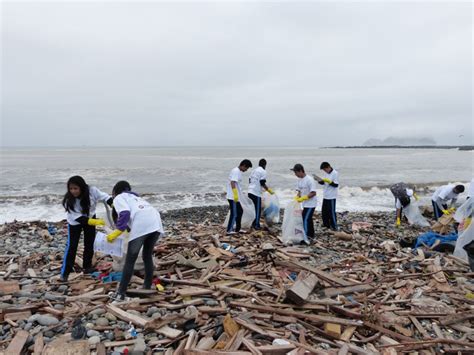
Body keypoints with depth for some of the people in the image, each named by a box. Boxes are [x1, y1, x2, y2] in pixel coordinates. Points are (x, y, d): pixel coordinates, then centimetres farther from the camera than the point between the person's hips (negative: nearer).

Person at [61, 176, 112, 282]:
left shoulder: (92, 191, -31)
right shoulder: (69, 200, -32)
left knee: (89, 244, 9)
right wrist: (95, 222, -40)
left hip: (90, 218, 3)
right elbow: (77, 217, -32)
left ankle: (87, 267, 26)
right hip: (74, 222, -2)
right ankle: (65, 272, 4)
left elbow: (105, 197, -22)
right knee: (71, 246, -5)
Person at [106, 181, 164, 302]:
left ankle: (120, 293, 9)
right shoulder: (135, 197, 39)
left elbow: (125, 214, -1)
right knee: (148, 256, 23)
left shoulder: (119, 198, 18)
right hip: (156, 222, 7)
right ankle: (147, 288, 30)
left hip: (141, 225, -6)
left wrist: (116, 232, -1)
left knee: (130, 260, 4)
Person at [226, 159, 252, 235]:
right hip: (233, 197, -10)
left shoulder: (238, 171, 16)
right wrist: (235, 195, -29)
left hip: (236, 197, 10)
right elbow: (232, 183, -25)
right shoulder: (236, 171, -15)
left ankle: (237, 229, 24)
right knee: (234, 214, -4)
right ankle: (229, 230, 3)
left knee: (240, 212, 16)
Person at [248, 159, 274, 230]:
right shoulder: (263, 172, -6)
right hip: (256, 193, -7)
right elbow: (262, 183, -13)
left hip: (250, 191, 7)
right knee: (258, 209, 2)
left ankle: (253, 223, 18)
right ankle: (256, 225, 5)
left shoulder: (253, 170, 17)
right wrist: (269, 190, -1)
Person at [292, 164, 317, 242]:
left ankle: (305, 237, -6)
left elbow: (313, 193, -23)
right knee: (308, 219, 15)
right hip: (305, 204, 9)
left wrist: (302, 198, -25)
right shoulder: (300, 180, 5)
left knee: (306, 220, -11)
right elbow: (299, 191, 13)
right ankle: (311, 235, 26)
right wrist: (296, 197, -6)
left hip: (310, 204, -8)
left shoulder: (309, 180, -20)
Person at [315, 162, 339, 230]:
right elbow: (323, 183, 12)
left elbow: (336, 185, -18)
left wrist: (328, 181, -28)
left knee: (332, 212, -1)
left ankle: (334, 226, 10)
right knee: (324, 211, 14)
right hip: (325, 196, 8)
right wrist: (319, 180, -8)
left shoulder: (335, 173, -15)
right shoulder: (326, 173, 8)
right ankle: (326, 224, 28)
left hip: (331, 196, -8)